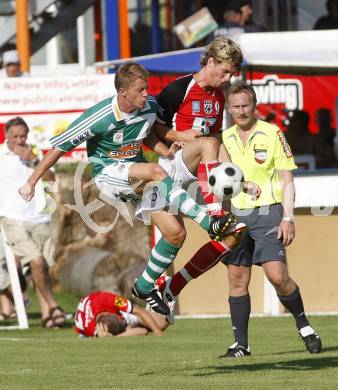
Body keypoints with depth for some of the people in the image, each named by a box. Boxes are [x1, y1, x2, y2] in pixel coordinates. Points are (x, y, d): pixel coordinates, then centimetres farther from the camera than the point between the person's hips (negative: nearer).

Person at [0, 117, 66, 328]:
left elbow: (51, 178, 3)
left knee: (43, 266, -1)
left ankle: (46, 314, -1)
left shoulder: (34, 152, 13)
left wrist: (33, 160, -7)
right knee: (36, 261, -19)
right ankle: (53, 305, -8)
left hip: (39, 218, 4)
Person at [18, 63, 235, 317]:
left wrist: (168, 152, 0)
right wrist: (31, 182, -10)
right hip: (108, 173, -6)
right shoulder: (99, 117, -21)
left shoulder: (150, 108, -5)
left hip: (138, 176, 6)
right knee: (156, 172, -36)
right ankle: (210, 224, -37)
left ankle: (145, 287, 13)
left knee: (175, 233, -9)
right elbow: (60, 146, -13)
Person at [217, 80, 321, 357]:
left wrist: (288, 218, -9)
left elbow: (287, 180, -3)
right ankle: (241, 344, 7)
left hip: (268, 212, -4)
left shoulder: (272, 134, -4)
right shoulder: (226, 139, 7)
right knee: (237, 279, 0)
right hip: (237, 214, 4)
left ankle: (303, 325, 7)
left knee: (277, 276, -14)